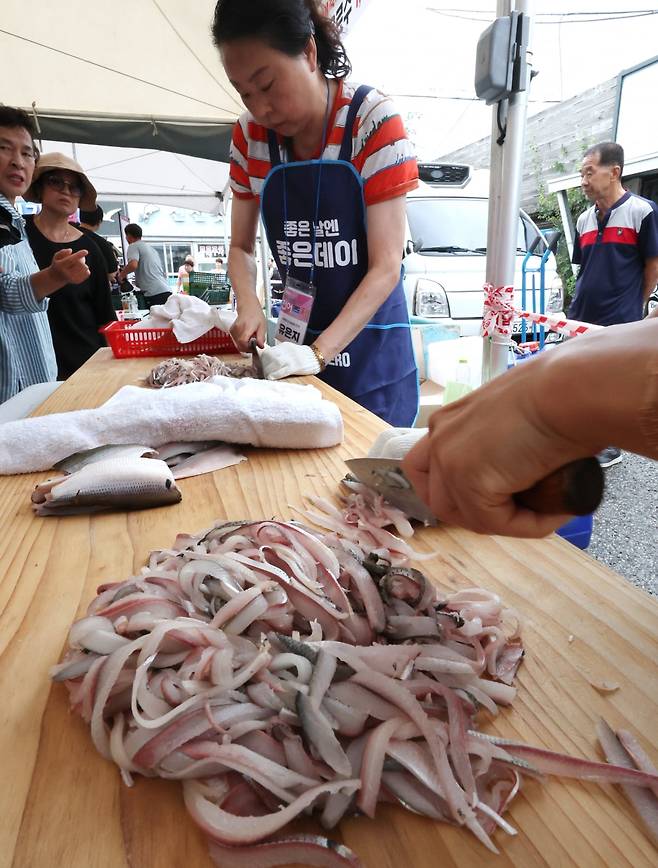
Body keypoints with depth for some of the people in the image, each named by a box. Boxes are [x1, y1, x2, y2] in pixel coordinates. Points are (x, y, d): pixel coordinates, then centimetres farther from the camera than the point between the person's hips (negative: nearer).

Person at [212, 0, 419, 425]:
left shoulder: (373, 119, -15)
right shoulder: (250, 136, -1)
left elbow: (386, 267, -18)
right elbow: (241, 246, 8)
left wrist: (319, 352, -28)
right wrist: (249, 307, -13)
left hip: (370, 345, -3)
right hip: (298, 341, 4)